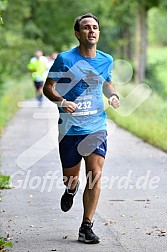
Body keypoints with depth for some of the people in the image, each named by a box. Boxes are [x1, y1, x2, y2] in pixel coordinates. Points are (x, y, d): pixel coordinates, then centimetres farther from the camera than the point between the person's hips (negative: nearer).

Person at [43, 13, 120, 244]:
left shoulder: (106, 60, 5)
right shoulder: (65, 59, -7)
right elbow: (48, 87, -2)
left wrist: (113, 96, 1)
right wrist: (61, 101, -22)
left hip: (97, 127, 2)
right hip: (70, 128, -2)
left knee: (95, 175, -10)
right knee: (70, 178, 8)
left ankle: (86, 228, 0)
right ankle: (71, 189, 48)